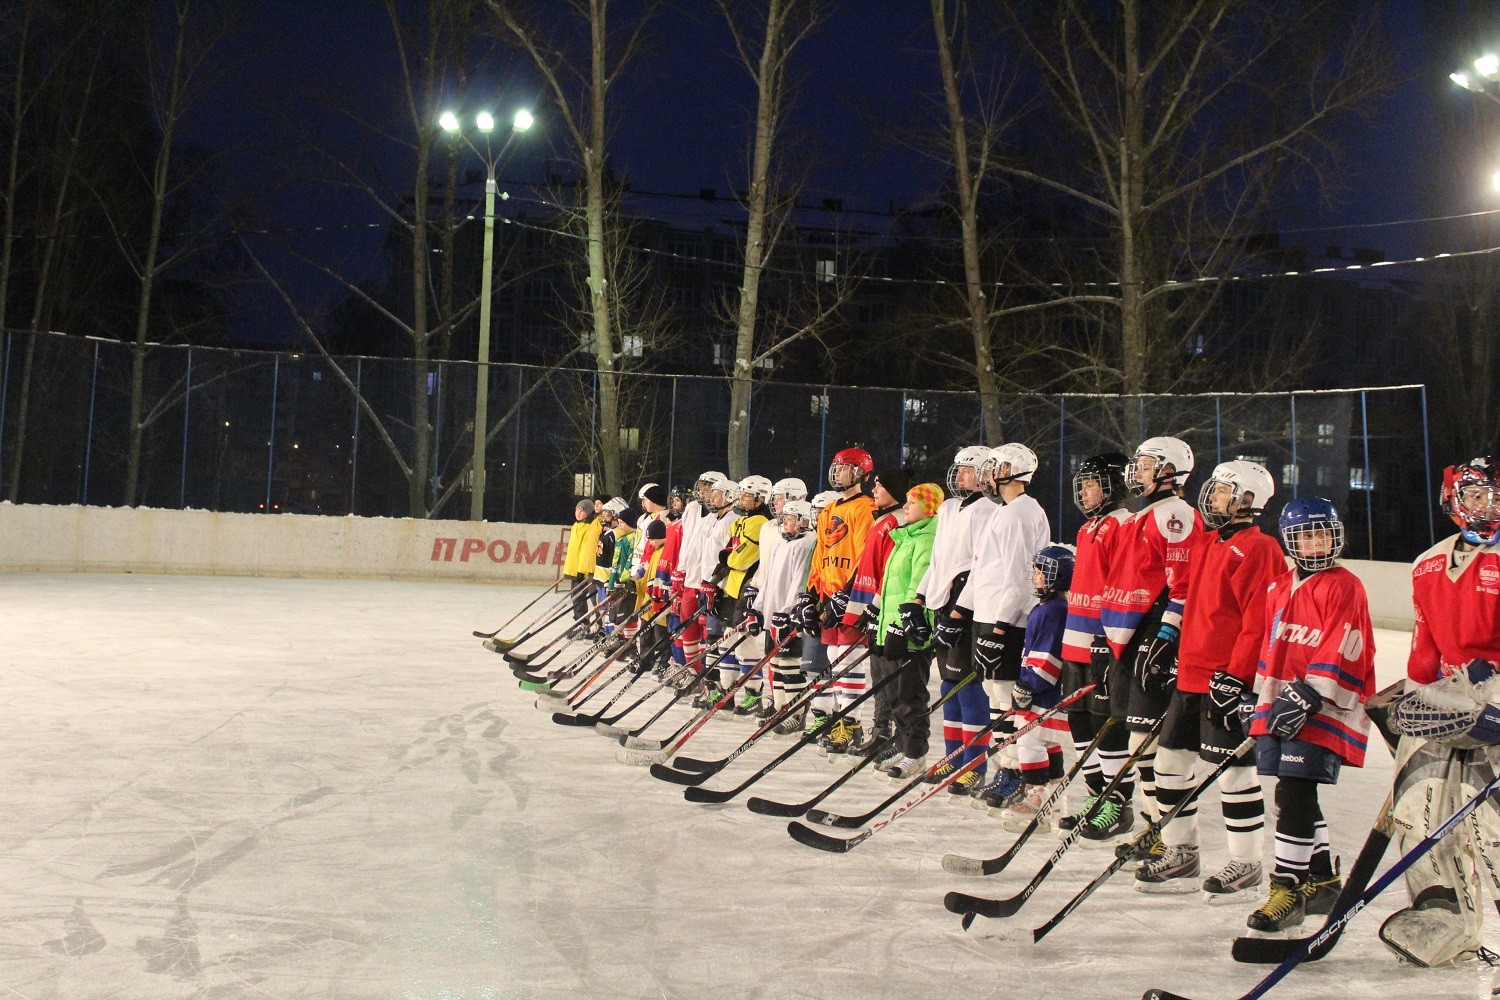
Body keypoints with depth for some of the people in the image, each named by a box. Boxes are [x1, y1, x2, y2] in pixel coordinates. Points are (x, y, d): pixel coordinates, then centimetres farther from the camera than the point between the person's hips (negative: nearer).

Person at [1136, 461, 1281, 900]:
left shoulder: (1259, 549, -11)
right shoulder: (1207, 543, 16)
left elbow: (1259, 621, -18)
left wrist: (1235, 676, -22)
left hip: (1229, 680, -9)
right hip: (1190, 673, 10)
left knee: (1234, 769, -2)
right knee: (1171, 757, 12)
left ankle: (1246, 866, 12)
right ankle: (1181, 854, 23)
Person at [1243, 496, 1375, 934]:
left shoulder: (1344, 586, -6)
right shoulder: (1279, 588, 15)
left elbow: (1340, 653, -14)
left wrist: (1307, 698, -19)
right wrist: (1261, 700, 17)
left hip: (1324, 708, -7)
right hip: (1281, 705, 7)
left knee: (1293, 793, -12)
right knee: (1297, 796, 14)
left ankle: (1288, 888, -5)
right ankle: (1322, 879, 29)